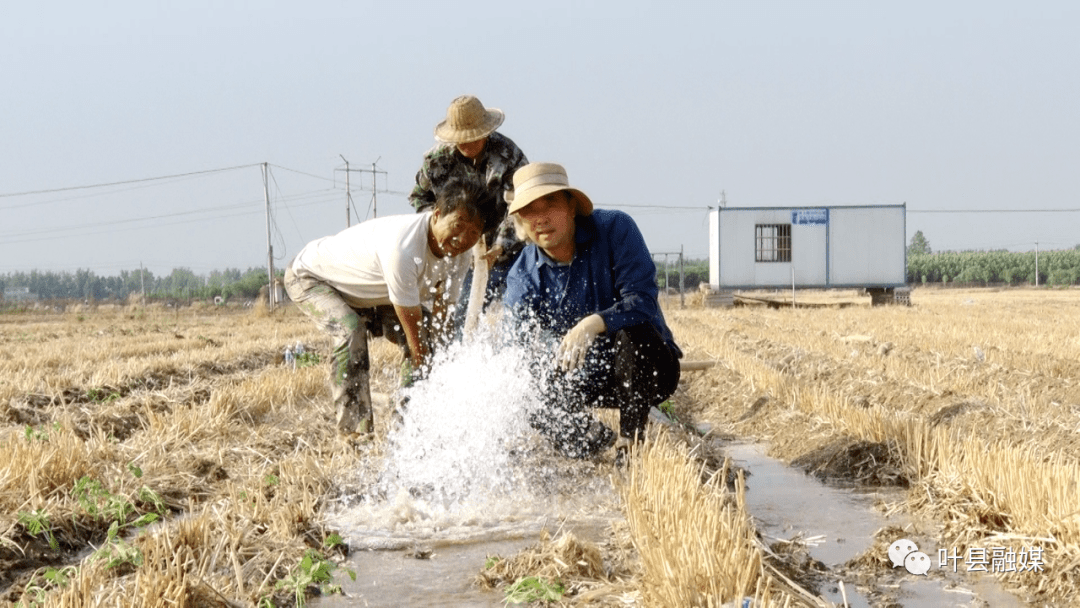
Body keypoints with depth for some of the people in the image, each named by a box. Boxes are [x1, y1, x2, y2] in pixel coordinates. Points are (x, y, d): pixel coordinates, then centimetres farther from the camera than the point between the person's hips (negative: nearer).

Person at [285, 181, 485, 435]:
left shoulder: (458, 254, -18)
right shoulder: (403, 247, -43)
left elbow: (440, 321, -14)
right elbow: (411, 325, -37)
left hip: (368, 294, 8)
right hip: (311, 276, -8)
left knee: (432, 339, -5)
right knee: (350, 331, -35)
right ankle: (354, 432, -30)